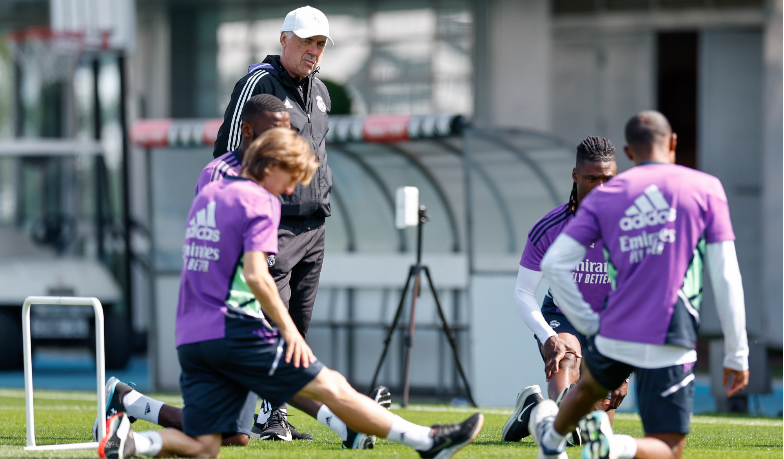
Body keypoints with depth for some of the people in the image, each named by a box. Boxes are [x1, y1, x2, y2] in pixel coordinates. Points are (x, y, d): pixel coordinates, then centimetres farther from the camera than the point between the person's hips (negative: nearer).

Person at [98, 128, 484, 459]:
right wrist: (289, 329, -10)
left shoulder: (207, 194, 18)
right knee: (332, 388, -1)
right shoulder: (260, 202, -7)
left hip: (191, 338, 7)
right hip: (236, 331, -7)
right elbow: (256, 276, -16)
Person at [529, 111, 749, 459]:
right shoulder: (705, 189, 2)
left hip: (615, 335, 4)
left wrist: (589, 323, 11)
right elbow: (725, 277, -1)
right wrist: (737, 354, 3)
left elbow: (554, 263, 0)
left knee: (590, 385, 37)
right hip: (670, 347, -3)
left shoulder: (604, 197, 7)